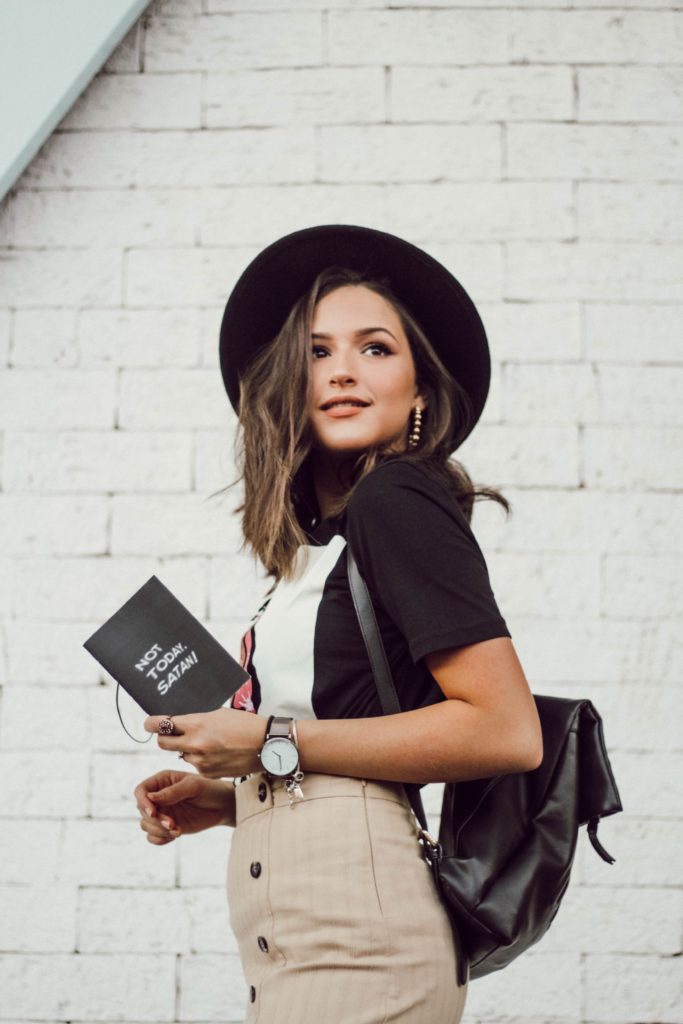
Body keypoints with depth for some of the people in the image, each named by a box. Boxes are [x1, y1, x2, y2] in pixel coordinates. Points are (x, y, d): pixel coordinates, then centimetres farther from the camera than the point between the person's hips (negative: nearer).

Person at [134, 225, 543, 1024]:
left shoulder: (400, 501, -8)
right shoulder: (321, 542, 17)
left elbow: (507, 732, -17)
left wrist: (274, 745, -14)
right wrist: (228, 798, 10)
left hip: (356, 938, -8)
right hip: (294, 941, 8)